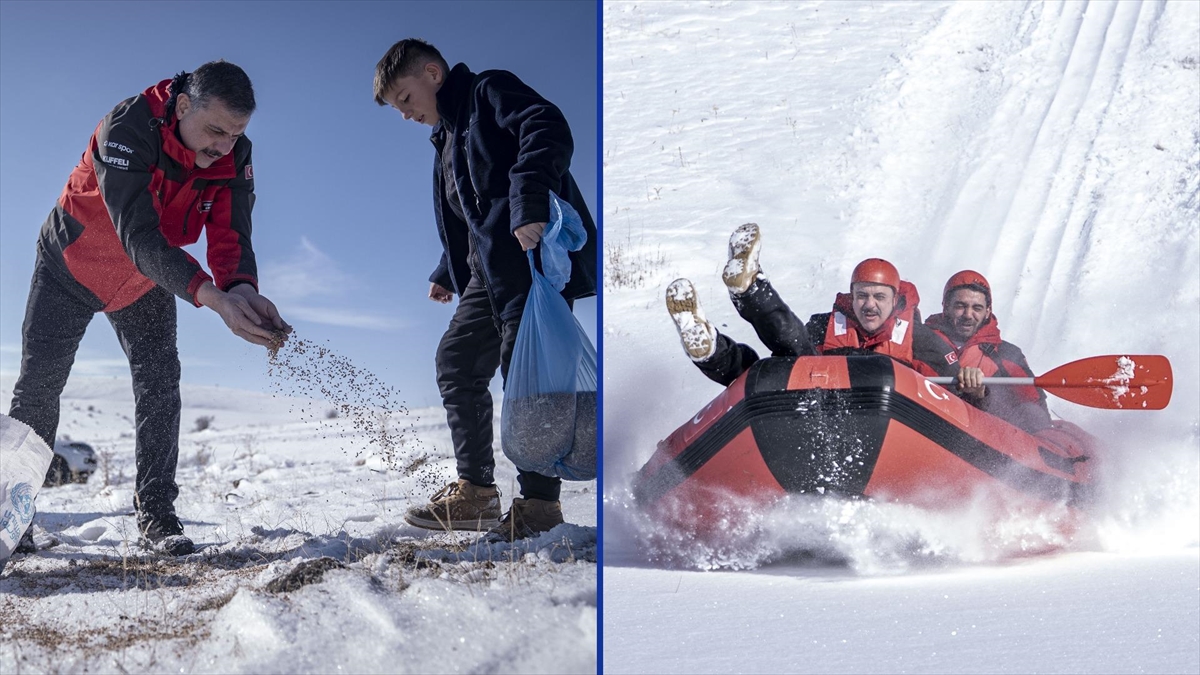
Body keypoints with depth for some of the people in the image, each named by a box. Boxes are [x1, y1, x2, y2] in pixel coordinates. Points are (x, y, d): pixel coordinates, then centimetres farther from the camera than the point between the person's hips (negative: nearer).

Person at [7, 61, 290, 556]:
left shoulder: (235, 157, -20)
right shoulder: (127, 128, -36)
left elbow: (230, 237, -24)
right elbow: (138, 235, -45)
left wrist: (243, 289, -48)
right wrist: (214, 297, -56)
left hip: (146, 281, 3)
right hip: (71, 265, -3)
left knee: (159, 383, -9)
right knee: (38, 383, 2)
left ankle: (156, 516, -3)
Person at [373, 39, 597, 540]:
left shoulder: (489, 91, -1)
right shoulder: (447, 137, 27)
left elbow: (547, 128, -21)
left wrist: (528, 204, -33)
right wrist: (447, 271, 23)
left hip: (538, 256, -10)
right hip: (491, 271, 10)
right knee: (457, 362, 11)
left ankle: (540, 502, -1)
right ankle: (475, 490, 18)